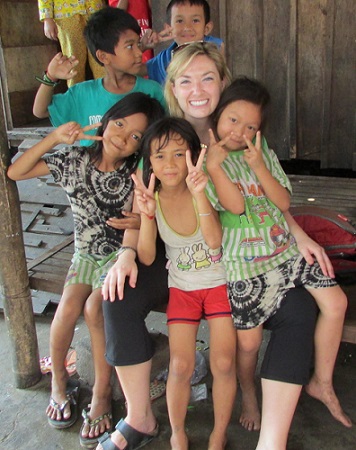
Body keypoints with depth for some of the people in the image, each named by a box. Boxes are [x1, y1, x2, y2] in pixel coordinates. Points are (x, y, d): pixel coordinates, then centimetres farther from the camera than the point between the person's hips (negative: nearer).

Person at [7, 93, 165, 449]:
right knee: (68, 309, -20)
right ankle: (58, 379, 8)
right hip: (86, 254, 2)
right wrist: (54, 138, -17)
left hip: (122, 254, -2)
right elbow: (14, 172, -7)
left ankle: (102, 393, -6)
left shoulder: (137, 175, -14)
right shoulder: (75, 160, -8)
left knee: (94, 308, -24)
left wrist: (140, 223, -32)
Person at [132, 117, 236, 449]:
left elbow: (214, 241, -29)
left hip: (220, 283, -1)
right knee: (180, 366, -7)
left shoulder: (202, 188, -16)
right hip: (182, 288, 1)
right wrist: (147, 214, -33)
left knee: (223, 364, -6)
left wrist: (199, 194, -41)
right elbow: (146, 258, -16)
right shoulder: (149, 196, -12)